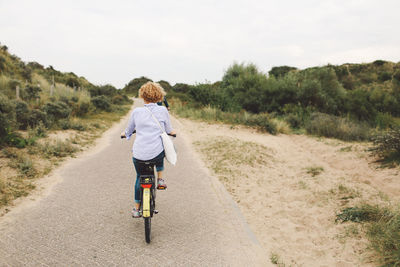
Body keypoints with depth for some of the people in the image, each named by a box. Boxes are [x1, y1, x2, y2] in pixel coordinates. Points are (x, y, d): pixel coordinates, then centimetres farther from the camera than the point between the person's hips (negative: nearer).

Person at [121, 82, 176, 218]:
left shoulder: (136, 111, 1)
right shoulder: (162, 110, -1)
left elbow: (128, 131, 14)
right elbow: (169, 131, 12)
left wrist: (124, 133, 38)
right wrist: (173, 132, 36)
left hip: (139, 154, 1)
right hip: (156, 153, -1)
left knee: (139, 177, 26)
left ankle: (136, 209, 31)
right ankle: (160, 179, 27)